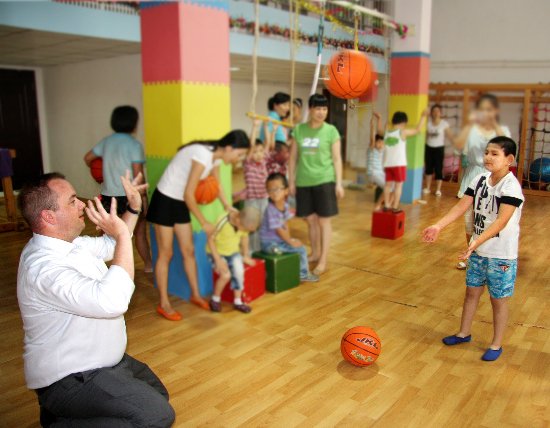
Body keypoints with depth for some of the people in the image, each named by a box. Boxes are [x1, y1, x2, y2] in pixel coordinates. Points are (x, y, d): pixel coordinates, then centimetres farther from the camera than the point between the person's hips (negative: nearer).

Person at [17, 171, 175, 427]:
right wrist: (122, 235, -35)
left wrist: (133, 208, 14)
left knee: (158, 393, 21)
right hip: (68, 379, -10)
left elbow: (108, 246, 23)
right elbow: (112, 301, -42)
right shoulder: (44, 267, -30)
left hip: (100, 359, 10)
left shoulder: (72, 243, 2)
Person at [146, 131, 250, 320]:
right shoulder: (203, 156, -29)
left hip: (181, 203, 8)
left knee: (188, 250, 12)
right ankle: (163, 304, 12)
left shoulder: (216, 156, -1)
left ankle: (196, 294, 25)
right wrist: (204, 223, -16)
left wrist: (228, 207, 17)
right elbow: (189, 195, -25)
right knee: (165, 253, 0)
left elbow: (217, 183, 18)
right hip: (165, 200, -8)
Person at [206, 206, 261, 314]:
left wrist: (245, 256, 10)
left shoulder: (245, 223, -10)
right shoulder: (223, 221, -28)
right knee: (226, 275, -27)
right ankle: (215, 299, -1)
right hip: (217, 252, -4)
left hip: (233, 252, 4)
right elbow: (211, 239, -19)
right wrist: (218, 260, -21)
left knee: (239, 271, -25)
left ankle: (238, 301, -7)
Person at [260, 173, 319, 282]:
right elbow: (279, 230, -22)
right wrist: (291, 242, -13)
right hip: (269, 243, -8)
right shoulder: (271, 210, -26)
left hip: (280, 239, 9)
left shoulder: (285, 205, -2)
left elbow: (285, 224, 5)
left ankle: (303, 274, 25)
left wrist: (290, 239, -6)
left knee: (301, 248, 10)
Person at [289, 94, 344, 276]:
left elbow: (337, 159, 0)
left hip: (324, 180, -3)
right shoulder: (298, 130, 5)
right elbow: (293, 157, 9)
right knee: (310, 219, 12)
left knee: (323, 220, 1)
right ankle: (315, 253, 30)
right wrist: (291, 181, 7)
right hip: (303, 181, 3)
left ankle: (323, 260, 9)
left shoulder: (331, 131, -1)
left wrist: (339, 183, -5)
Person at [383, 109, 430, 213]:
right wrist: (423, 116, 3)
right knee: (398, 185, 1)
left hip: (387, 163, 5)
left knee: (388, 184, 12)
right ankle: (395, 207, 1)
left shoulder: (386, 132, 6)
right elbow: (418, 130, -4)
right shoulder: (403, 132, -7)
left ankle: (386, 205, 17)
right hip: (399, 164, -5)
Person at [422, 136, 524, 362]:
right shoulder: (481, 179, 1)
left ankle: (496, 345, 25)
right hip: (478, 251, 6)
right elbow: (461, 206, -2)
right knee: (472, 291, 17)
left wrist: (477, 241, -42)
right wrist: (438, 226, -14)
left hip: (502, 255, -6)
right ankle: (464, 333, 35)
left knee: (499, 299, 8)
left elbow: (502, 221, -30)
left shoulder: (511, 186, -20)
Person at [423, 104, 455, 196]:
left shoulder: (444, 124, -4)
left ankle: (438, 190, 4)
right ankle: (427, 188, 17)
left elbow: (450, 136, -9)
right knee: (428, 169, 7)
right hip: (429, 148, 3)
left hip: (439, 148, -3)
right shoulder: (428, 123, 5)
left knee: (438, 169, -4)